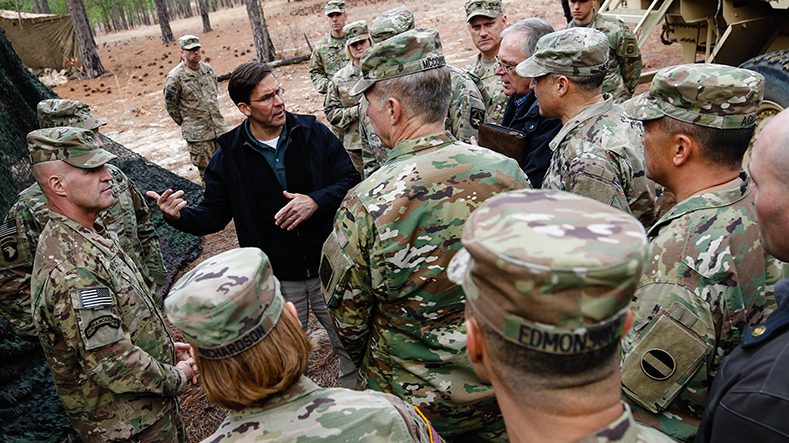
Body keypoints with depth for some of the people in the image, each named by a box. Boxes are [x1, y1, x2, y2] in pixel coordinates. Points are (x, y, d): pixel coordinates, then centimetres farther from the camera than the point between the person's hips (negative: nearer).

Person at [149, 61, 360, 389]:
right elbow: (214, 214, 3)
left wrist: (317, 201, -22)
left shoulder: (314, 133, -4)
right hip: (277, 281, 0)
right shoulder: (229, 156, -3)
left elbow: (351, 182, -4)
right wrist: (179, 216, -18)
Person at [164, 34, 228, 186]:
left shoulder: (208, 69, 6)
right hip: (197, 134, -5)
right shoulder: (175, 77, -12)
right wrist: (185, 124, 2)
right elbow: (170, 105, -3)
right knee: (206, 170, 2)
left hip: (219, 127, 5)